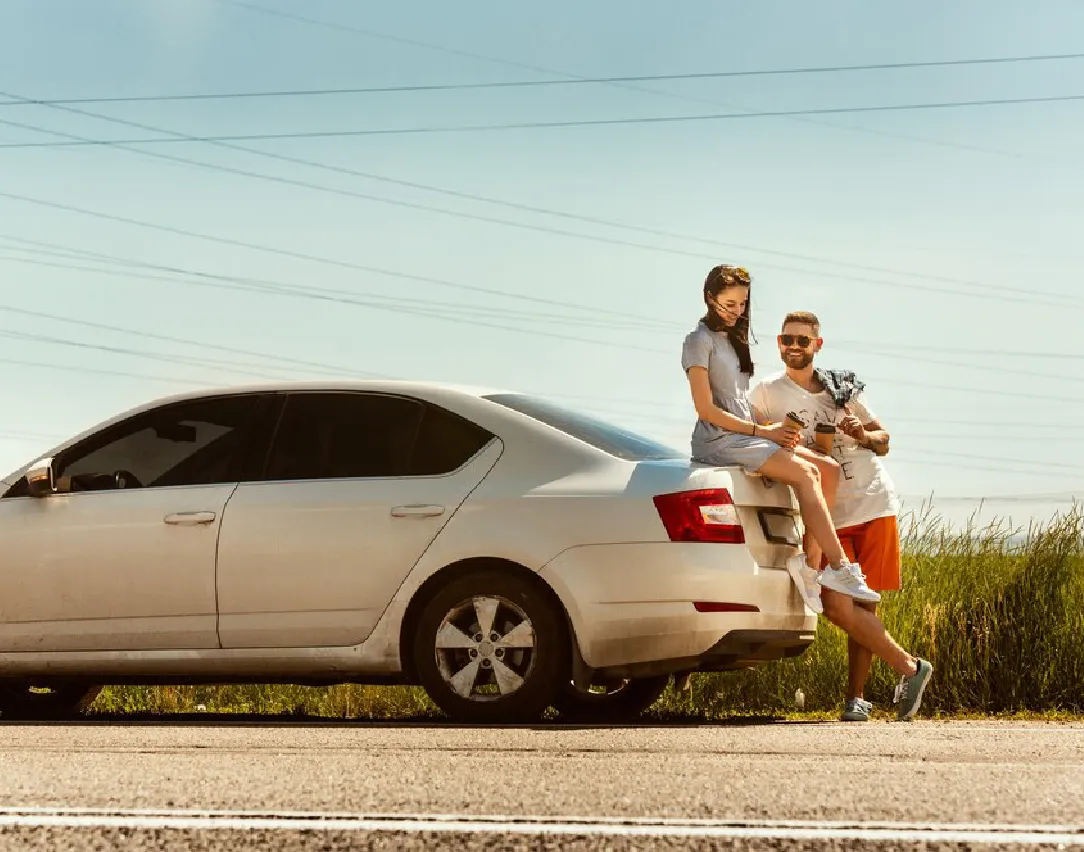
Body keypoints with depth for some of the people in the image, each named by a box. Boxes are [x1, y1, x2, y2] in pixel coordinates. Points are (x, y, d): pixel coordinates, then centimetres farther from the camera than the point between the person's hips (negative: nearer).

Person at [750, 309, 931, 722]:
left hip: (874, 503, 2)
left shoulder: (843, 386, 11)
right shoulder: (768, 392, 4)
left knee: (865, 604, 0)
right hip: (828, 515, -2)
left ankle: (855, 698, 7)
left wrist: (863, 435, -8)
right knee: (836, 607, -16)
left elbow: (884, 441, 14)